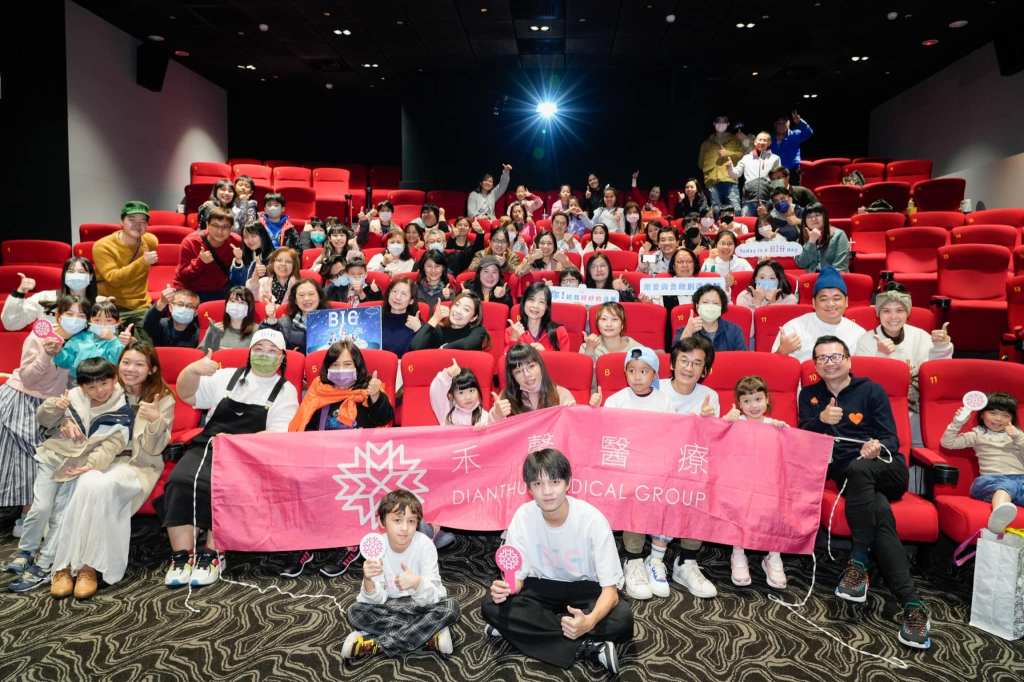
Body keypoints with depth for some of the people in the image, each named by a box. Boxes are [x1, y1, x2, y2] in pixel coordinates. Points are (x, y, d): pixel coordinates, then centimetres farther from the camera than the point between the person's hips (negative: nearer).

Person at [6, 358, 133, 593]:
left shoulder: (121, 413, -11)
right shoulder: (74, 397, -6)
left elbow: (112, 446, -16)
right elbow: (43, 419, 3)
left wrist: (91, 465, -30)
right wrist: (55, 408, -18)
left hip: (80, 468, -1)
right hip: (52, 458, 2)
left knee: (60, 517, -1)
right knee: (41, 508, -5)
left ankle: (42, 567, 10)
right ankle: (25, 551, 20)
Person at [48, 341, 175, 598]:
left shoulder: (163, 399, 2)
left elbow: (153, 449, -4)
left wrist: (156, 421, -24)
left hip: (137, 465, -2)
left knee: (103, 487, -35)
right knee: (87, 484, -33)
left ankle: (89, 566, -28)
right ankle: (64, 565, -28)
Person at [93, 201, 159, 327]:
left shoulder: (150, 242, 4)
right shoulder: (103, 246, -10)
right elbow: (113, 279, -22)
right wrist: (143, 262, -29)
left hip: (141, 307, 4)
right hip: (111, 308, -3)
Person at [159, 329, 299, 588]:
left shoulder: (285, 391, 10)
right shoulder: (227, 376, 19)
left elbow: (277, 437, -2)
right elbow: (186, 394, 12)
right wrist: (194, 369, -9)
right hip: (207, 446, 3)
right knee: (181, 481, -26)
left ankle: (212, 554, -21)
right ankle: (182, 555, -21)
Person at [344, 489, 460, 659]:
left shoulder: (425, 545, -21)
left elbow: (433, 597, -24)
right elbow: (378, 600, -17)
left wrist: (417, 583, -46)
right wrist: (368, 580, -38)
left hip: (422, 605, -1)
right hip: (391, 606, 2)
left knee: (450, 607, -30)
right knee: (356, 612, -23)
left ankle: (375, 644, -26)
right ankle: (430, 635, -21)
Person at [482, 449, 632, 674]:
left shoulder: (592, 519, -25)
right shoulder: (523, 516, -17)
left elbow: (610, 589, -24)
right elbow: (517, 576, -8)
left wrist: (590, 621, -45)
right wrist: (505, 587, -33)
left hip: (585, 589, -3)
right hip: (542, 587, 3)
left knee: (622, 619, -32)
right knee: (492, 608, -24)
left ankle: (529, 627, -20)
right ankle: (587, 646, -22)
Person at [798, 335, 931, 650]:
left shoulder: (871, 390, 11)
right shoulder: (810, 396, 18)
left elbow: (891, 439, 3)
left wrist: (878, 447, -22)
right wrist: (822, 420, -18)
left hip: (886, 469, -1)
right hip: (845, 474, 1)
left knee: (857, 470, -36)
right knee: (879, 513, -30)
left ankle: (859, 563, -30)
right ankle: (912, 604, -37)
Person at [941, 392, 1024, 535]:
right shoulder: (978, 434, 22)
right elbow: (947, 443, 17)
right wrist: (957, 422, 7)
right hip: (993, 478, -3)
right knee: (1005, 486, -42)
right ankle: (1000, 512, -74)